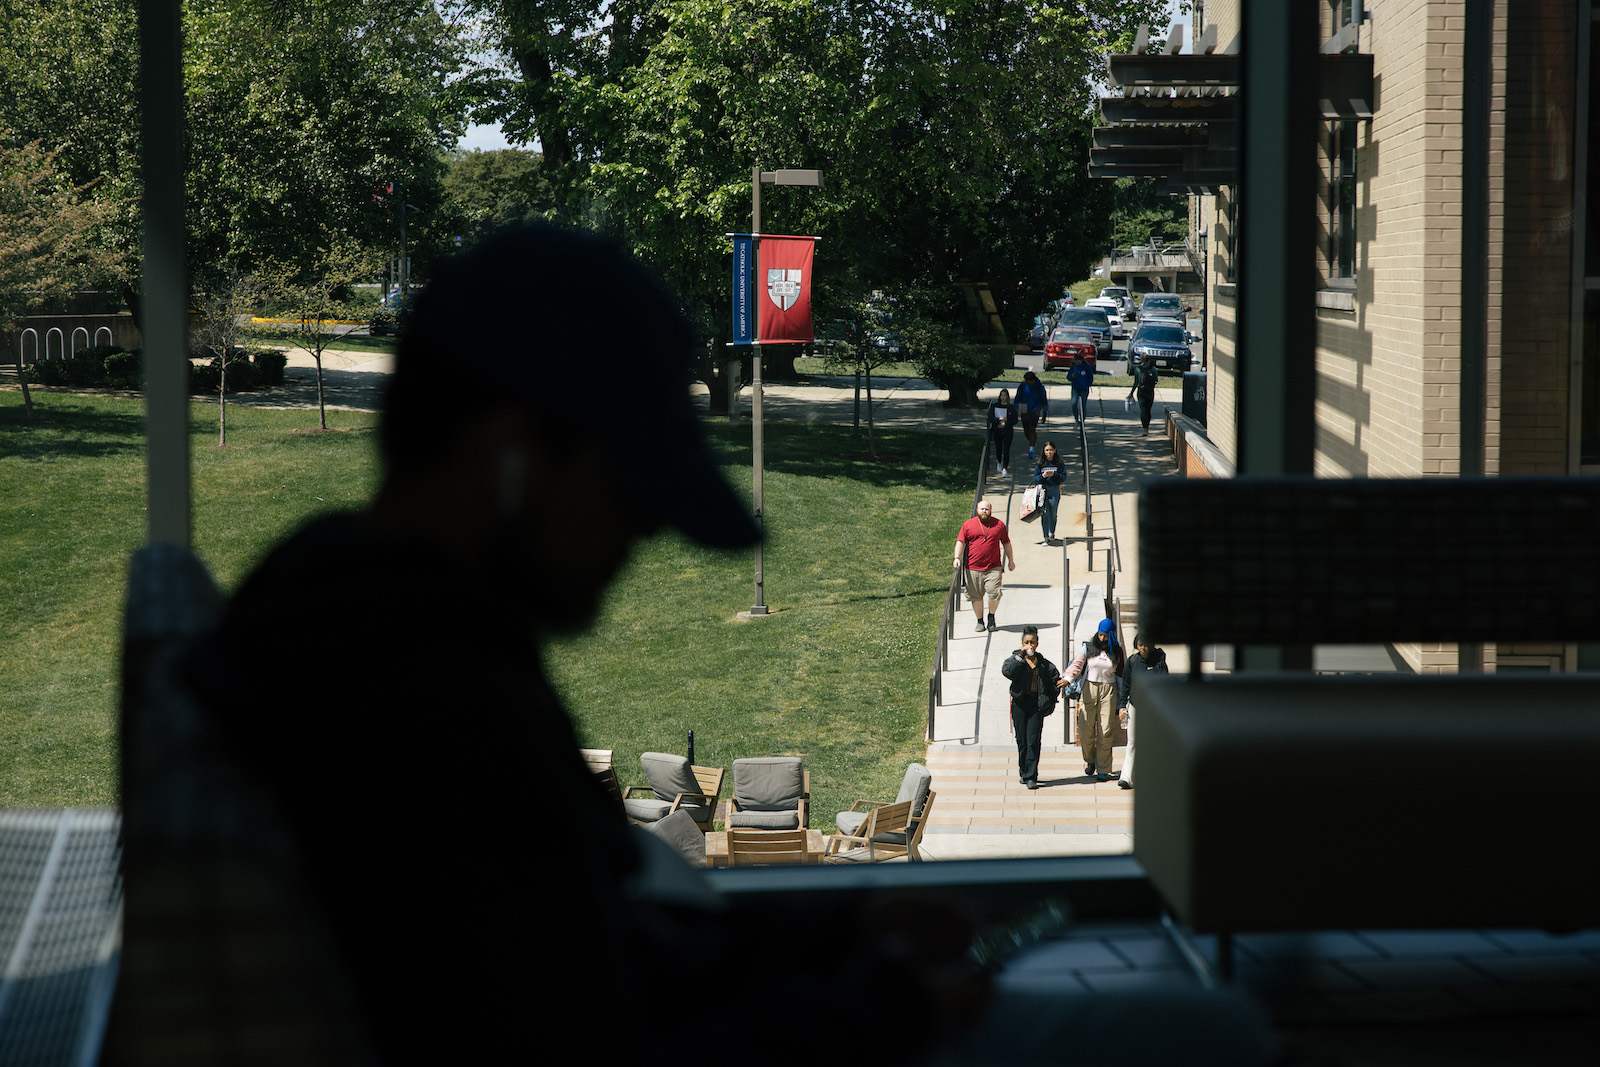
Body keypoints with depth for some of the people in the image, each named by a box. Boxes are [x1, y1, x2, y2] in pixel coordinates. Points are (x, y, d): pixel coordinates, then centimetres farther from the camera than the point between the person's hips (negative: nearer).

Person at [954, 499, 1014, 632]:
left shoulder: (999, 525, 9)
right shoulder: (968, 525, 5)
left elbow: (1006, 543, 18)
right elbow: (961, 542, 2)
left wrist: (1010, 560, 20)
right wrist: (957, 558, -12)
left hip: (993, 568, 0)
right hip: (973, 568, 0)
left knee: (994, 594, -12)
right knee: (976, 596, 3)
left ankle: (991, 615, 14)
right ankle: (980, 621, 17)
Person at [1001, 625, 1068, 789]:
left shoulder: (1044, 664, 8)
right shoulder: (1015, 658, 3)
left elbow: (1054, 679, 17)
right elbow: (1007, 671, -16)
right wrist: (1021, 656, -19)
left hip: (1036, 704, 0)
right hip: (1020, 703, 0)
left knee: (1033, 741, -8)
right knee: (1022, 740, 5)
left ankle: (1031, 776, -7)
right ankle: (1023, 772, 19)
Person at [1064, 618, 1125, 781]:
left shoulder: (1116, 651, 7)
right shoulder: (1089, 647, 3)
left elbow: (1120, 673, 15)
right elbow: (1077, 664, -9)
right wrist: (1068, 679, -27)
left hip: (1108, 690, 0)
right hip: (1089, 688, 0)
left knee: (1105, 731, -5)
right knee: (1085, 729, -6)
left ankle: (1103, 770, 1)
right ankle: (1090, 760, 21)